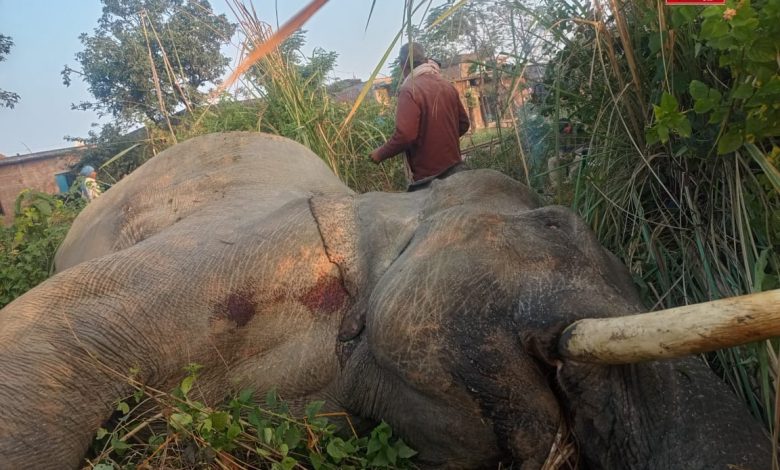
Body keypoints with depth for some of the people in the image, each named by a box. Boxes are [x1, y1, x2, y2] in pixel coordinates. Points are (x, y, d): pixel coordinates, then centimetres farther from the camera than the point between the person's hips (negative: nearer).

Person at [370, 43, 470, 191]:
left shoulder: (410, 90, -15)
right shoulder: (447, 85, 8)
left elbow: (405, 135, -23)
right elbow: (463, 124, 15)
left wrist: (380, 153, -8)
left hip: (428, 176, -7)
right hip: (455, 168, 7)